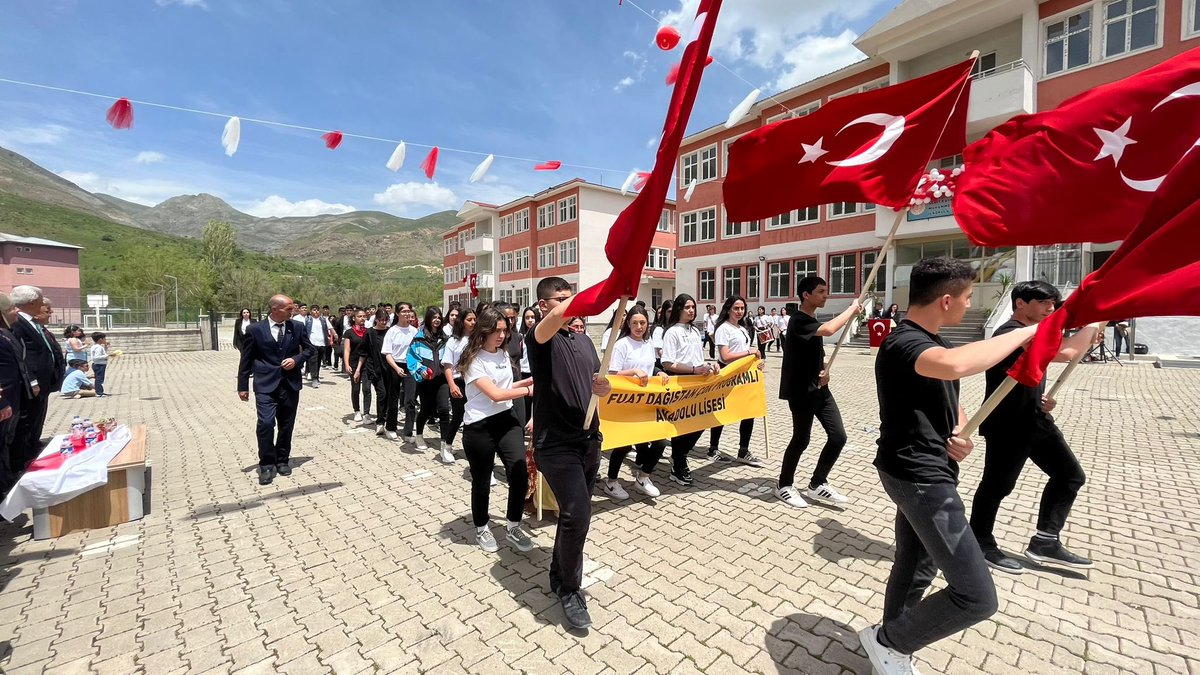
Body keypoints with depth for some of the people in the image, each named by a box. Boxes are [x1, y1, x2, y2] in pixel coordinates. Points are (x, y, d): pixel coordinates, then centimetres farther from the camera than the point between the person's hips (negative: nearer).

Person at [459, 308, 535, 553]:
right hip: (479, 427, -5)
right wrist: (528, 390, -19)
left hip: (506, 420, 6)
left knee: (520, 475, -6)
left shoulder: (503, 354, 9)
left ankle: (513, 527, 16)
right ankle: (481, 529, 35)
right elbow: (495, 394, -21)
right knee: (482, 481, 10)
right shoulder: (473, 360, -13)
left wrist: (528, 381, 6)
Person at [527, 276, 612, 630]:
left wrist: (604, 385, -8)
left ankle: (559, 575, 40)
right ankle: (570, 590, 12)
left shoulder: (584, 340, 13)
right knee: (577, 515, -13)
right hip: (556, 443, -7)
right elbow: (559, 316, -34)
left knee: (574, 513, 18)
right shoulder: (539, 337, -9)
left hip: (589, 439, 7)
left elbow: (599, 386, 18)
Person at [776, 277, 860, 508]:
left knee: (838, 436, 6)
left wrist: (825, 371, 2)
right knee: (801, 439, 2)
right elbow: (829, 330, -34)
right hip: (801, 392, -9)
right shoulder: (798, 321, -15)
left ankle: (817, 485, 22)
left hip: (819, 389, 9)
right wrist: (852, 309, -18)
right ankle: (784, 486, 21)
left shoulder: (813, 321, 13)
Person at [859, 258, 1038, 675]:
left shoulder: (931, 342, 13)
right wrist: (1022, 333, -27)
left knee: (916, 570, 23)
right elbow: (956, 365, -44)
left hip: (924, 473, 10)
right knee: (976, 597, -7)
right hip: (918, 476, -10)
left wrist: (962, 433, -1)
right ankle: (888, 641, 13)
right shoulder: (904, 343, -22)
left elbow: (949, 400, 21)